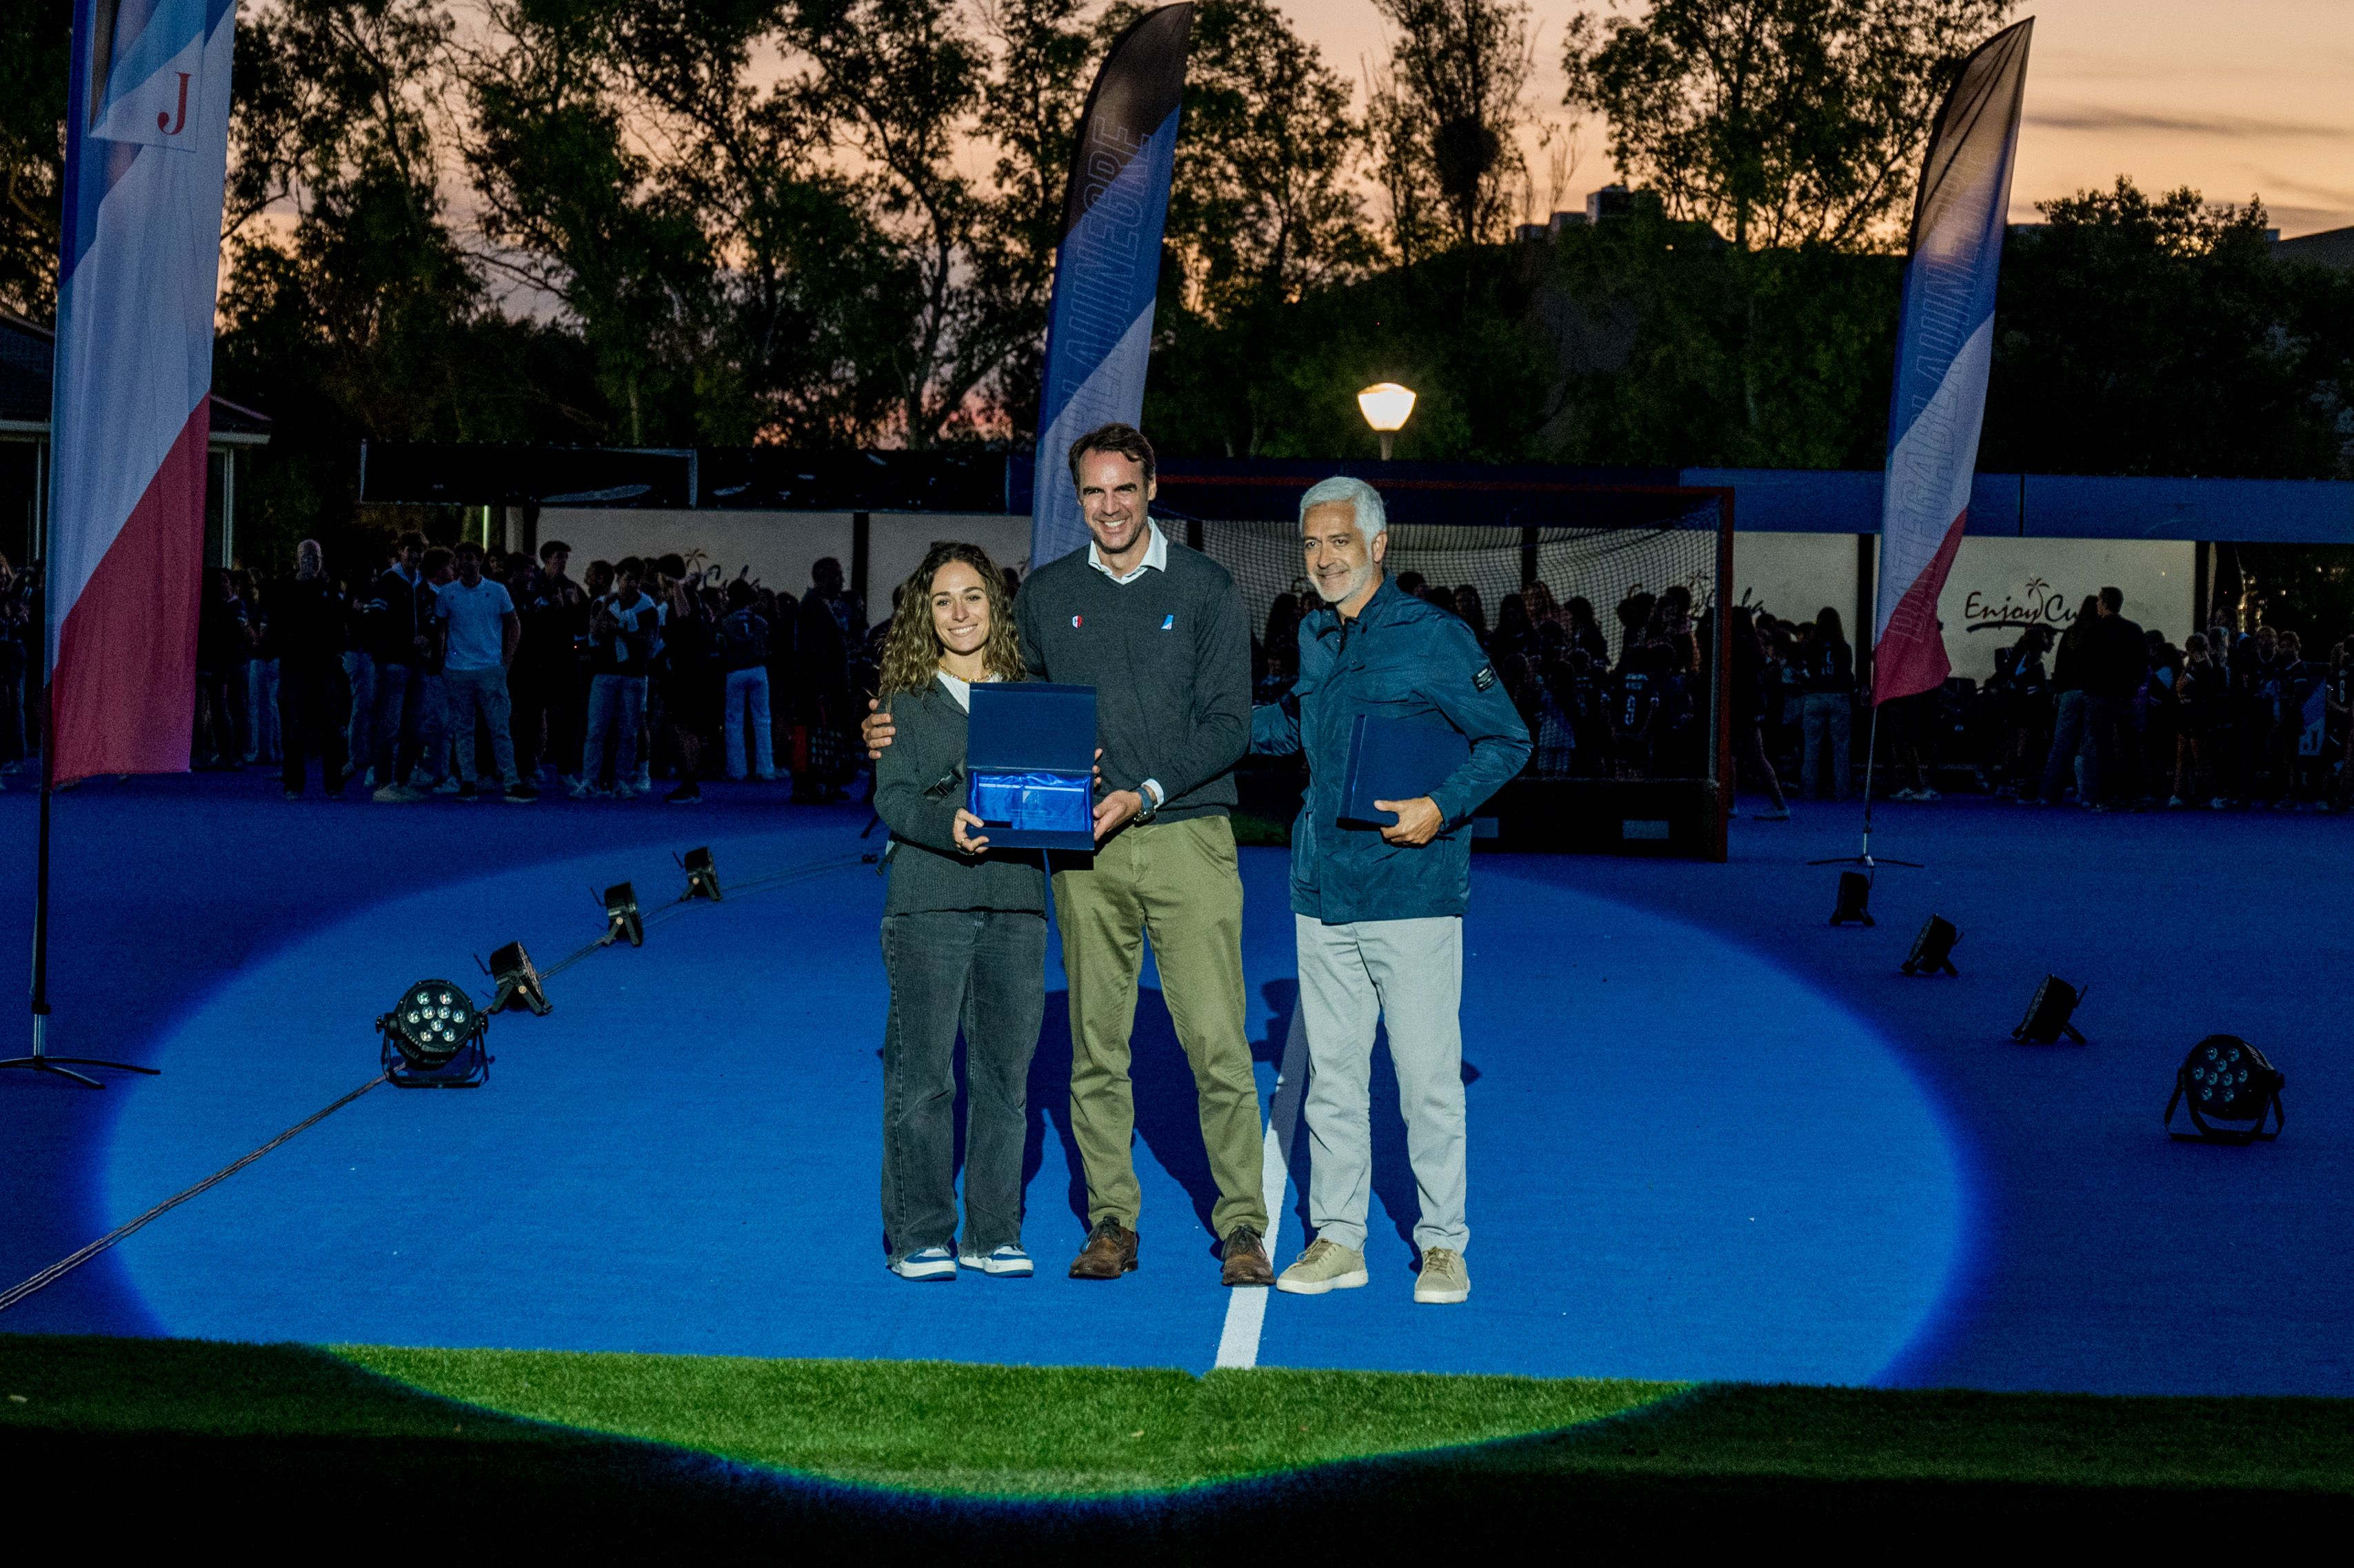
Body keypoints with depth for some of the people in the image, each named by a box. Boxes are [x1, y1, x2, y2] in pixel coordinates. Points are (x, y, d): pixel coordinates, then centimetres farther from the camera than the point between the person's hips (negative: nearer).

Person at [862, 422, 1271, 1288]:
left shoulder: (1204, 587, 3)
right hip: (1086, 850, 3)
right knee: (1096, 1043, 5)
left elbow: (1227, 722, -2)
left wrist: (1147, 793, -14)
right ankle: (1112, 1220, 14)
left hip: (1187, 836, -3)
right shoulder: (1046, 594, 11)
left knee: (1217, 1043, -6)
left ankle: (1242, 1225, 1)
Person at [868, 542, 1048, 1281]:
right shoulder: (907, 699, 6)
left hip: (1016, 900, 3)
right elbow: (892, 796, -3)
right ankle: (919, 1236, 6)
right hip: (929, 900, -2)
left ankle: (993, 1233, 13)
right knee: (922, 1075, -2)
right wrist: (947, 824, -21)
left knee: (1005, 1073, 4)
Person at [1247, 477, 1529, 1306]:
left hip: (1411, 892, -5)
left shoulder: (1435, 637, -6)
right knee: (1331, 1071, 8)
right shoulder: (1314, 638, 12)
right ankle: (1337, 1238, 17)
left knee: (1428, 1074, -3)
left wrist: (1442, 808, -16)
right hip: (1323, 887, 6)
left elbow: (1508, 741, -3)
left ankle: (1442, 1243, 8)